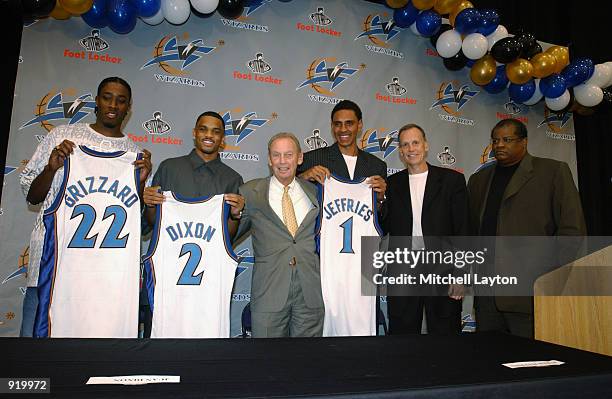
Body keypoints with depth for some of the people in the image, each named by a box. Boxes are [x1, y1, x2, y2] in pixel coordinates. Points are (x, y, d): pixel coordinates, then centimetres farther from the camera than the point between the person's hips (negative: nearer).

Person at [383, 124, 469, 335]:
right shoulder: (392, 184, 8)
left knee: (445, 335, 9)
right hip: (402, 275, 2)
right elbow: (384, 229, 6)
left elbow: (462, 230, -1)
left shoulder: (452, 179, 2)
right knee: (403, 337, 10)